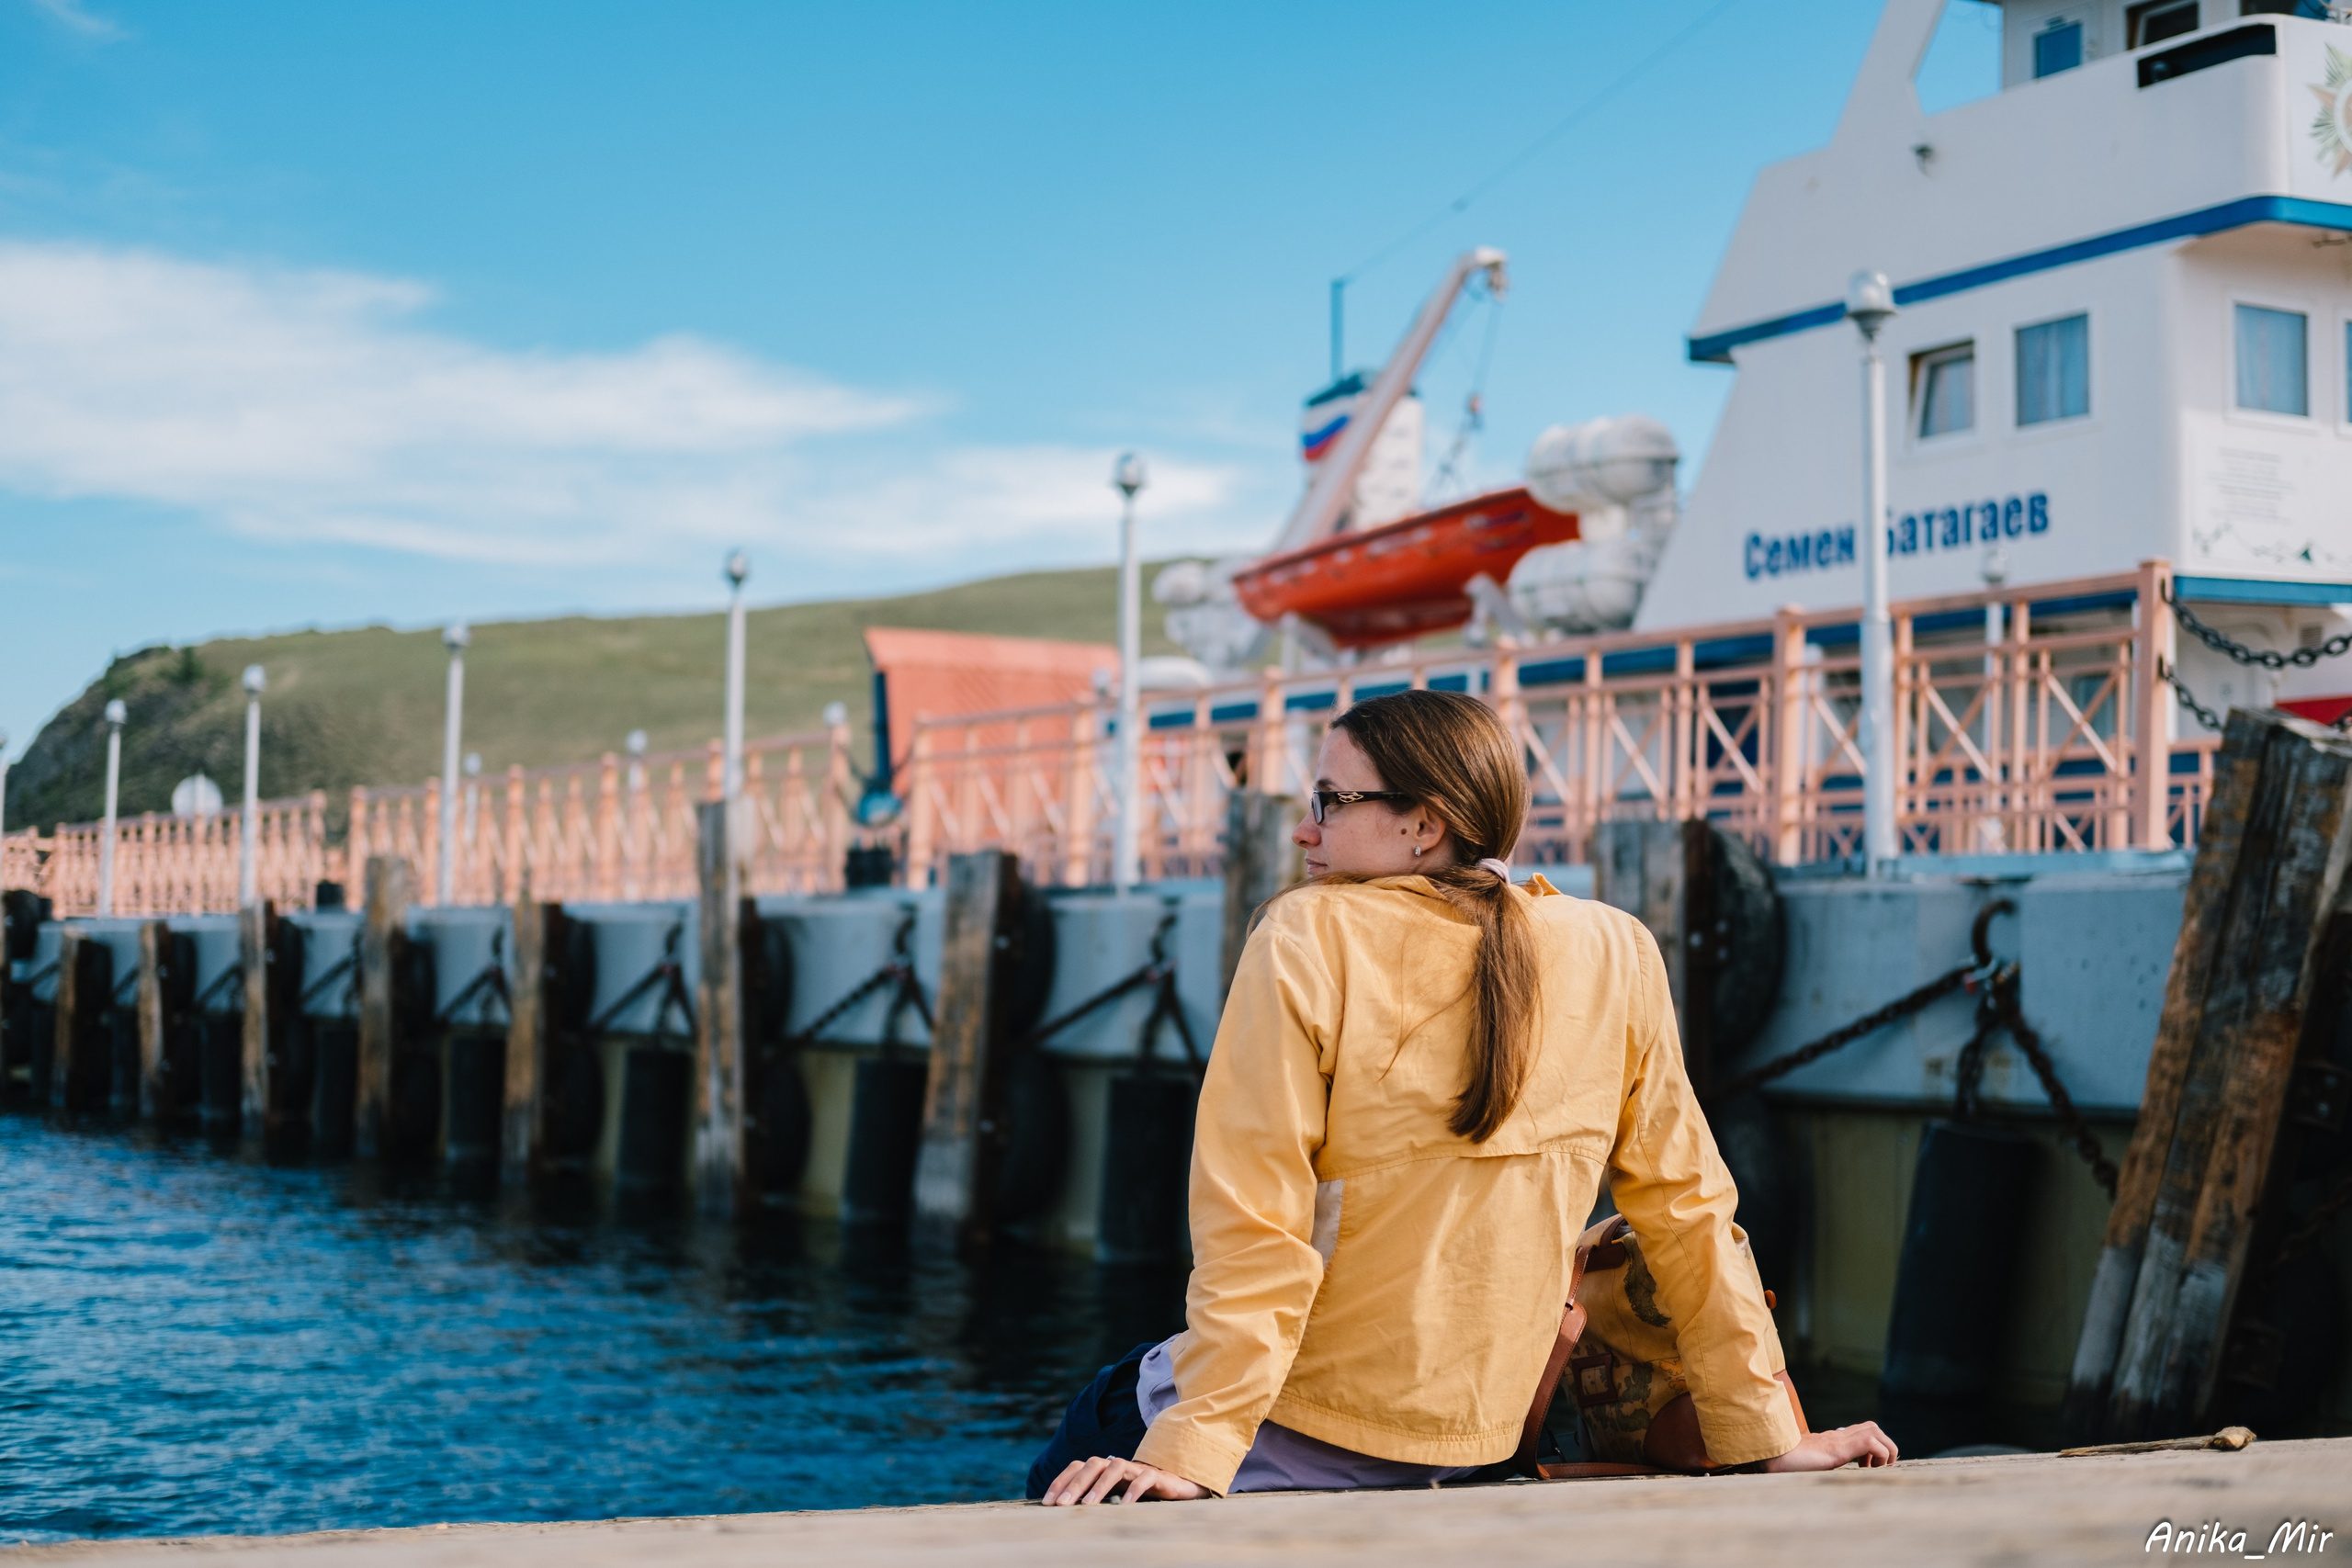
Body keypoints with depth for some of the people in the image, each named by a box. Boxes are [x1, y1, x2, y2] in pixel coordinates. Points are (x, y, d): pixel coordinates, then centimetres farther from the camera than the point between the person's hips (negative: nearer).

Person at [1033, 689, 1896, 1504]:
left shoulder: (1308, 939, -15)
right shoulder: (1615, 955, -3)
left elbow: (1252, 1228, -21)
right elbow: (1685, 1207, 0)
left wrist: (1188, 1454, -21)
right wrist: (1768, 1434, 6)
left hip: (1298, 1423, -5)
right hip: (1473, 1444, 5)